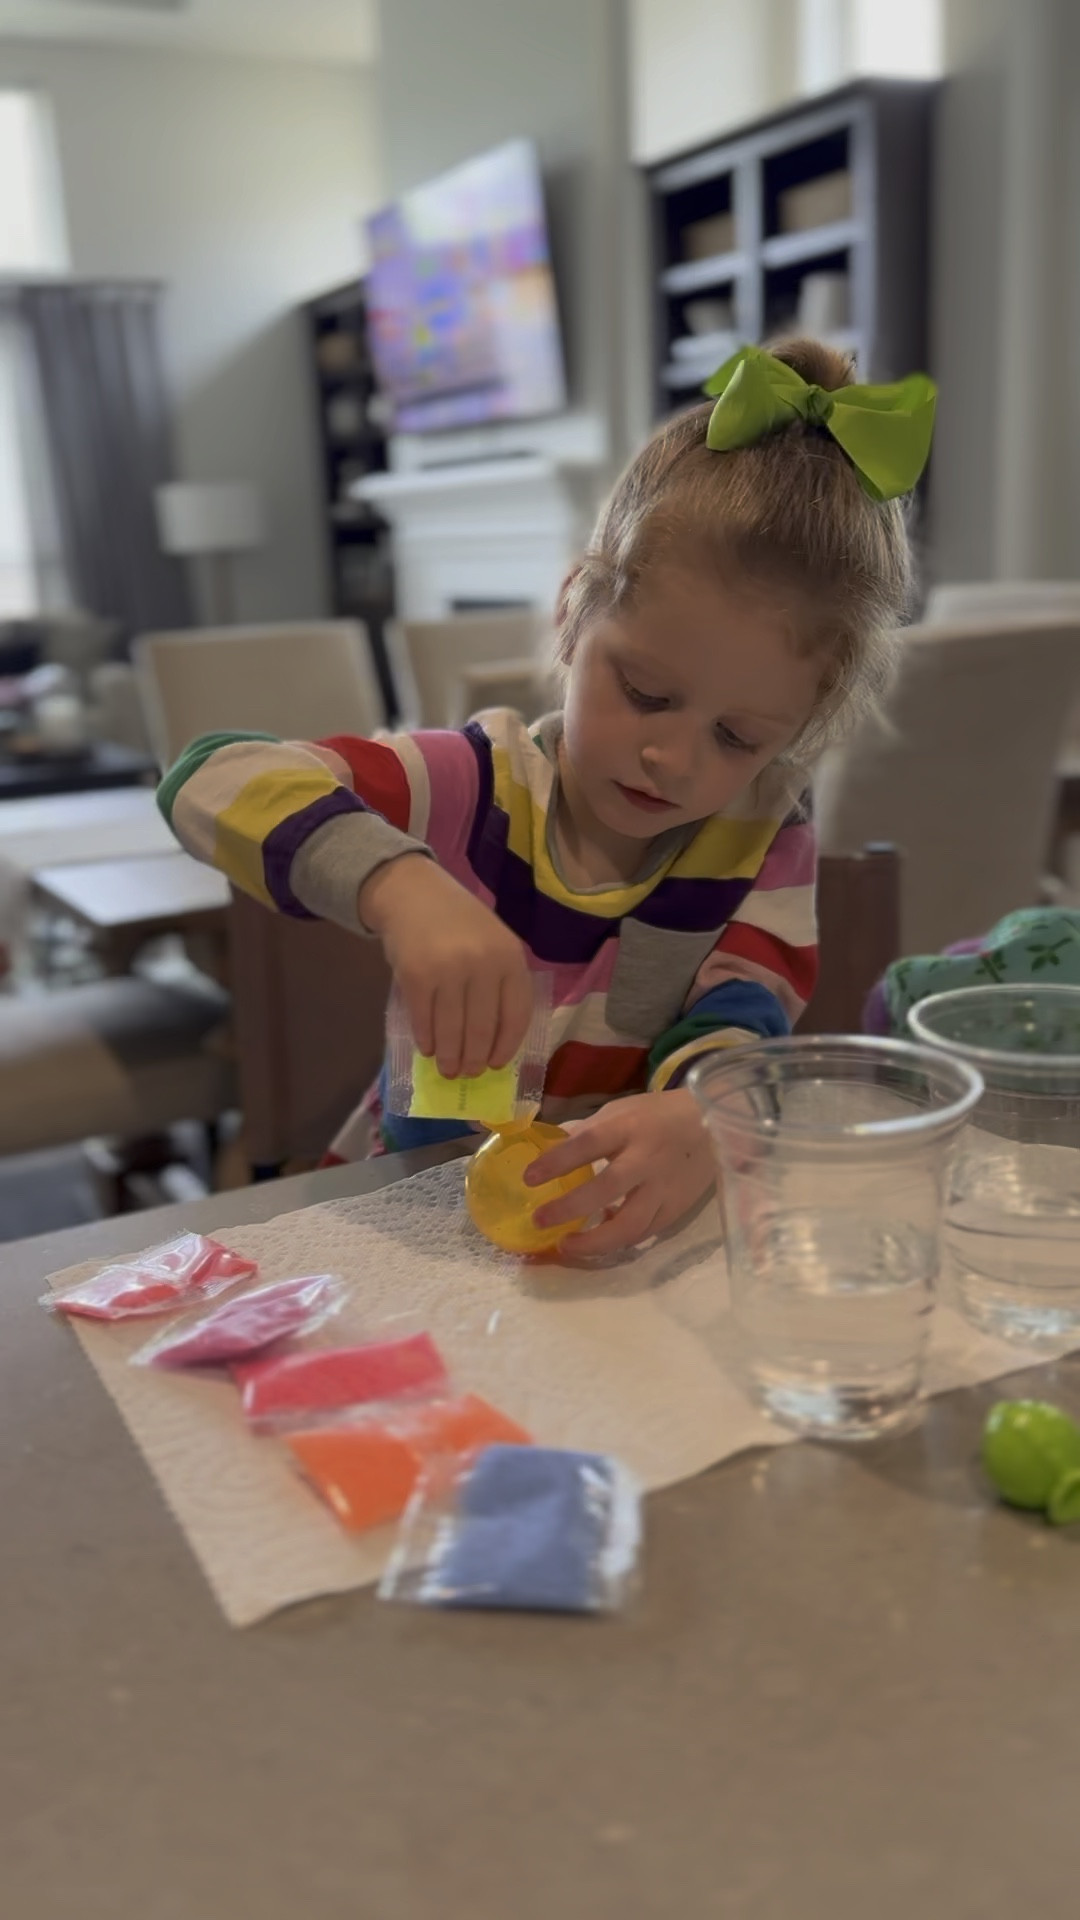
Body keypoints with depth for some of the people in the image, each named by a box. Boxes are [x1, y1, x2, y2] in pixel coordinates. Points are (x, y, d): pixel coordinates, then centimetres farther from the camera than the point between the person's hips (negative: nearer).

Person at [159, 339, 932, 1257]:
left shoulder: (765, 843, -4)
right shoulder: (475, 787, -10)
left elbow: (734, 1032, -16)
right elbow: (211, 777, -20)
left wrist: (693, 1122, -41)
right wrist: (399, 887, -38)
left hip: (621, 1229, 0)